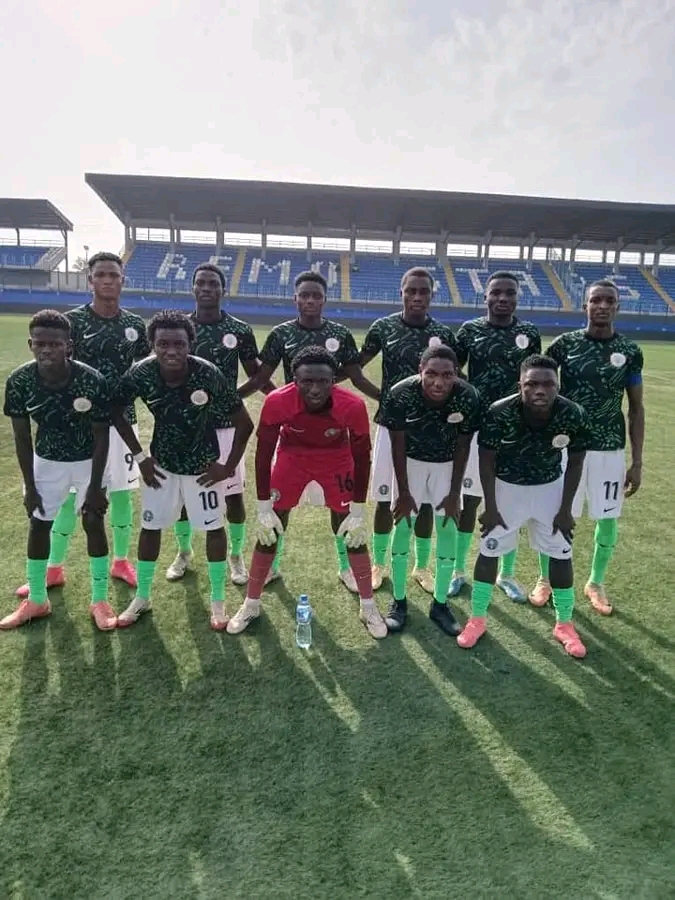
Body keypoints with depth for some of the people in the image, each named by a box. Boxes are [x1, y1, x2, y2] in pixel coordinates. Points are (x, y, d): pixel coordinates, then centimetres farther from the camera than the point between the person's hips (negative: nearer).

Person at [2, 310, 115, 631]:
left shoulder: (92, 381, -28)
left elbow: (101, 437, -18)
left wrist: (95, 486, -16)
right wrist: (29, 486, -5)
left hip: (88, 460, -3)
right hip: (46, 460, 3)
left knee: (94, 523, 2)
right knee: (39, 525, 9)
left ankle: (100, 600, 17)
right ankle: (37, 600, 28)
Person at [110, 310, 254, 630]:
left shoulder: (207, 374, -28)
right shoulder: (141, 373, -21)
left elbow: (244, 423, -19)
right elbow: (115, 411, -2)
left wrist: (229, 466, -14)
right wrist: (140, 456, -3)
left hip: (203, 463, -2)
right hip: (162, 462, 2)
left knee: (214, 527, 4)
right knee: (150, 527, 10)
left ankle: (218, 601, 22)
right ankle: (141, 597, 30)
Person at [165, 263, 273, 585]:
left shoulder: (240, 330, -3)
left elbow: (256, 374, 5)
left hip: (226, 424, -1)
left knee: (234, 494, 5)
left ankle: (236, 556, 25)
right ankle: (184, 552, 34)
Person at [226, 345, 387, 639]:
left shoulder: (352, 406, -33)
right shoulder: (277, 402, -33)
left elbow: (362, 458, -18)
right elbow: (263, 453, -19)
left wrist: (358, 513, -15)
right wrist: (263, 509, -17)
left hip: (336, 460, 0)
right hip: (292, 456, 1)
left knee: (353, 532, 0)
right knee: (269, 531, 2)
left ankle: (368, 607, 21)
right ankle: (251, 605, 22)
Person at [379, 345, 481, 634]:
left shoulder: (468, 397, -28)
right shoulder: (401, 394, -31)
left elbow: (463, 445, -13)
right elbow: (398, 444, -18)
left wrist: (454, 493, -10)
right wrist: (403, 492, -14)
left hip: (447, 464, 1)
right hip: (411, 461, -1)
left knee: (448, 528, 0)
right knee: (403, 525, -1)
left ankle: (440, 604, 16)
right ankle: (398, 601, 14)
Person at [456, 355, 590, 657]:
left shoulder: (573, 416, -24)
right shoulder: (499, 414, -30)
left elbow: (574, 464, -7)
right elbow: (487, 461, -15)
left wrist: (565, 509, -4)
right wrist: (490, 507, -11)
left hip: (550, 488, 2)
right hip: (507, 486, -1)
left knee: (561, 556, 6)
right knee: (489, 552, 3)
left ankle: (564, 624, 27)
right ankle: (477, 620, 21)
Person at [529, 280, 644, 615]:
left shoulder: (630, 351, 0)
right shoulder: (564, 344, -4)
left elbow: (636, 408, 5)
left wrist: (637, 462, 1)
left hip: (610, 449, 2)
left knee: (608, 519, 11)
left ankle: (596, 583, 34)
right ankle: (545, 579, 28)